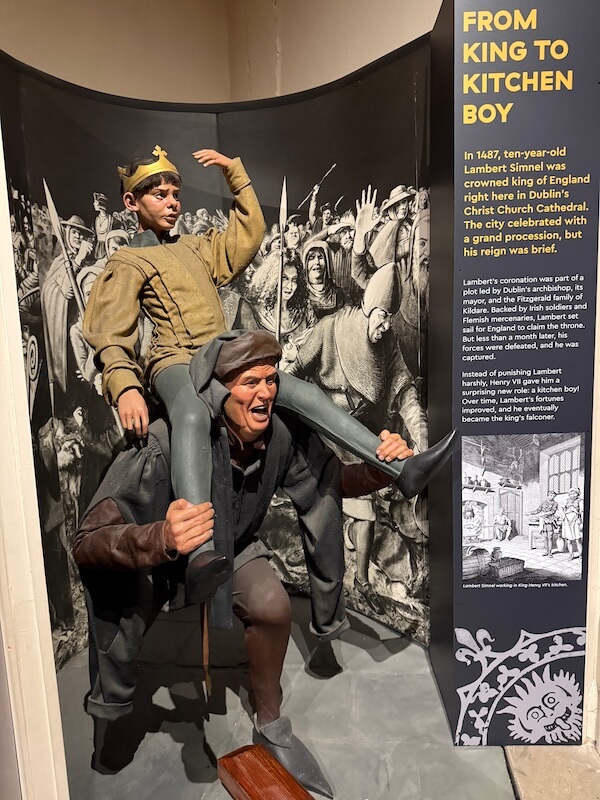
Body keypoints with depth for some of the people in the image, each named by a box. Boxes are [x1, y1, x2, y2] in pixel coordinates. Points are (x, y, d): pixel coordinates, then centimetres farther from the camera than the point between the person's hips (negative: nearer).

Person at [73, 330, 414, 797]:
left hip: (232, 548, 2)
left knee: (272, 605, -20)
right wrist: (161, 540, -60)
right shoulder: (167, 446, -38)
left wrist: (379, 470, -29)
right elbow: (88, 543, -40)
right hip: (149, 559, -2)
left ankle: (271, 728, 9)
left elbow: (333, 480, -8)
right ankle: (112, 711, 17)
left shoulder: (283, 433, -25)